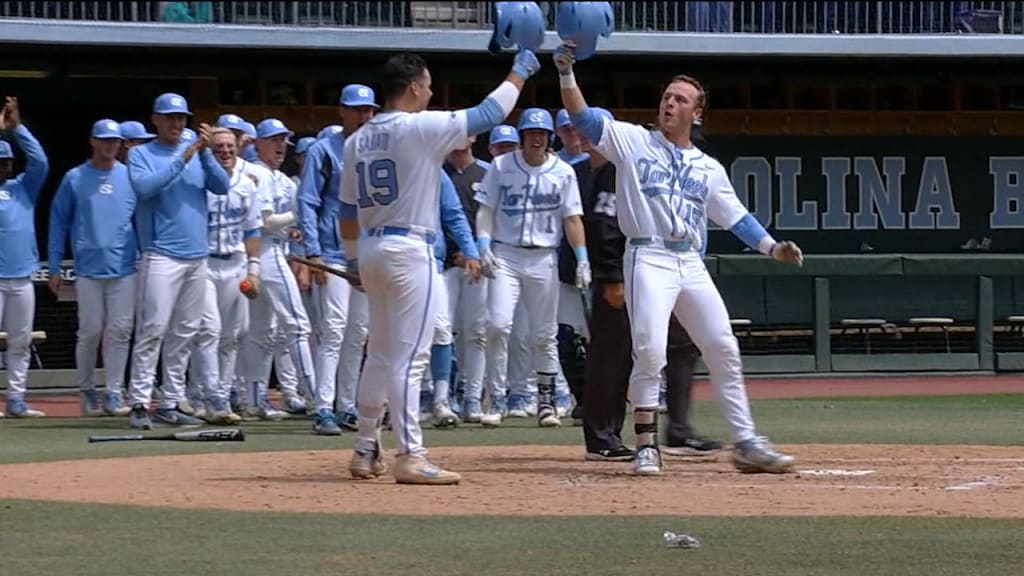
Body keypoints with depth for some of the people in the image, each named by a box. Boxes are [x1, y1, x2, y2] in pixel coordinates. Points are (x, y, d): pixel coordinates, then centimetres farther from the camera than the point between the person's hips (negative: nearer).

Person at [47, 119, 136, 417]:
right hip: (88, 269, -1)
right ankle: (86, 391, 14)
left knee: (120, 331, -1)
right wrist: (54, 269, 1)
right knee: (90, 331, 0)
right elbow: (58, 222, 5)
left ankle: (114, 393, 4)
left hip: (124, 269, 1)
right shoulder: (74, 179, 4)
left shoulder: (131, 177, 8)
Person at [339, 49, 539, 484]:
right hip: (409, 249, -8)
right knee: (409, 357, -9)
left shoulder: (357, 141, 10)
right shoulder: (421, 127, -11)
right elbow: (489, 113, -7)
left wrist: (353, 258, 24)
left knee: (380, 355, 16)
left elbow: (348, 209, 14)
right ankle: (410, 456, -12)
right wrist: (519, 72, 6)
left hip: (371, 249, 8)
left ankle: (366, 450, 20)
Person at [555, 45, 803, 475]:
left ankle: (746, 443, 7)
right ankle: (646, 445, -8)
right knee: (649, 351, -15)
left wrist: (773, 248, 2)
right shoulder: (632, 142, 7)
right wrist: (566, 73, -17)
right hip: (649, 259, -4)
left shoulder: (708, 168, 17)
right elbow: (582, 117, -3)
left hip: (691, 264, 4)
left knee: (724, 351, 1)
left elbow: (736, 216, 15)